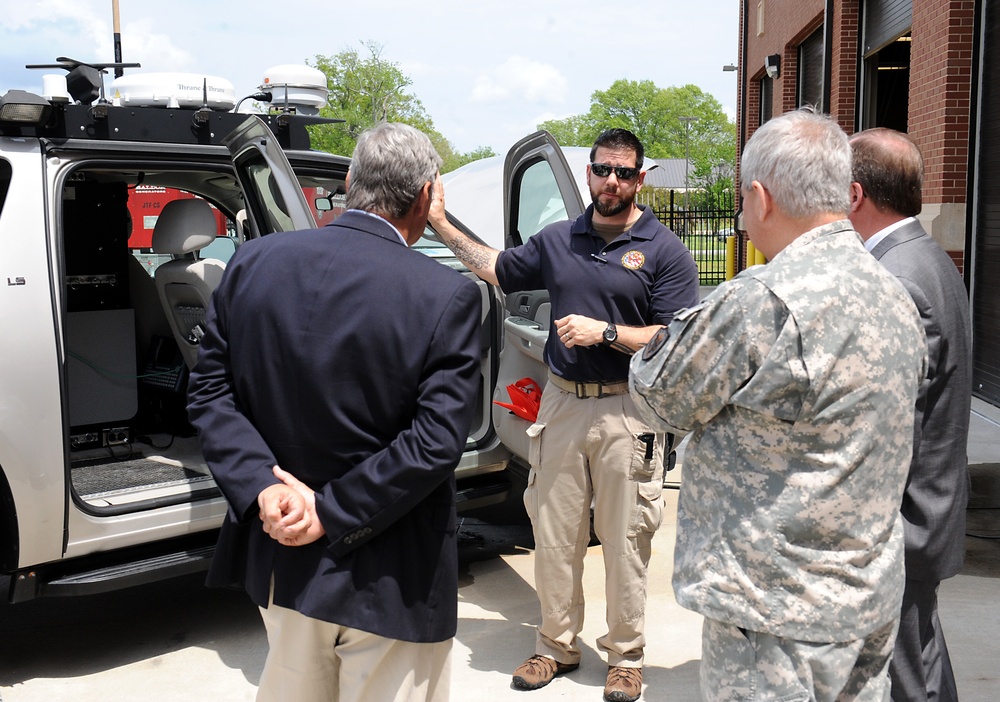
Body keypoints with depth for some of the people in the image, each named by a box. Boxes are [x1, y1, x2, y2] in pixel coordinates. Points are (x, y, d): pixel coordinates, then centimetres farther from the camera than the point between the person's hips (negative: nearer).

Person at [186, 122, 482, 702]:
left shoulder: (254, 262, -4)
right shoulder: (448, 295, -17)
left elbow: (211, 389, -2)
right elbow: (438, 440, -20)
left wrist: (262, 483, -10)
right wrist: (332, 513, -15)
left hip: (281, 560, 5)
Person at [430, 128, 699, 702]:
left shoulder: (664, 252, -4)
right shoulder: (557, 240, 11)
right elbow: (496, 270, 22)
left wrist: (604, 332, -17)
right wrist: (441, 224, 18)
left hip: (626, 412, -4)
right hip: (561, 402, 4)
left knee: (624, 542, 4)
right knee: (553, 536, 11)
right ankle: (557, 647, 27)